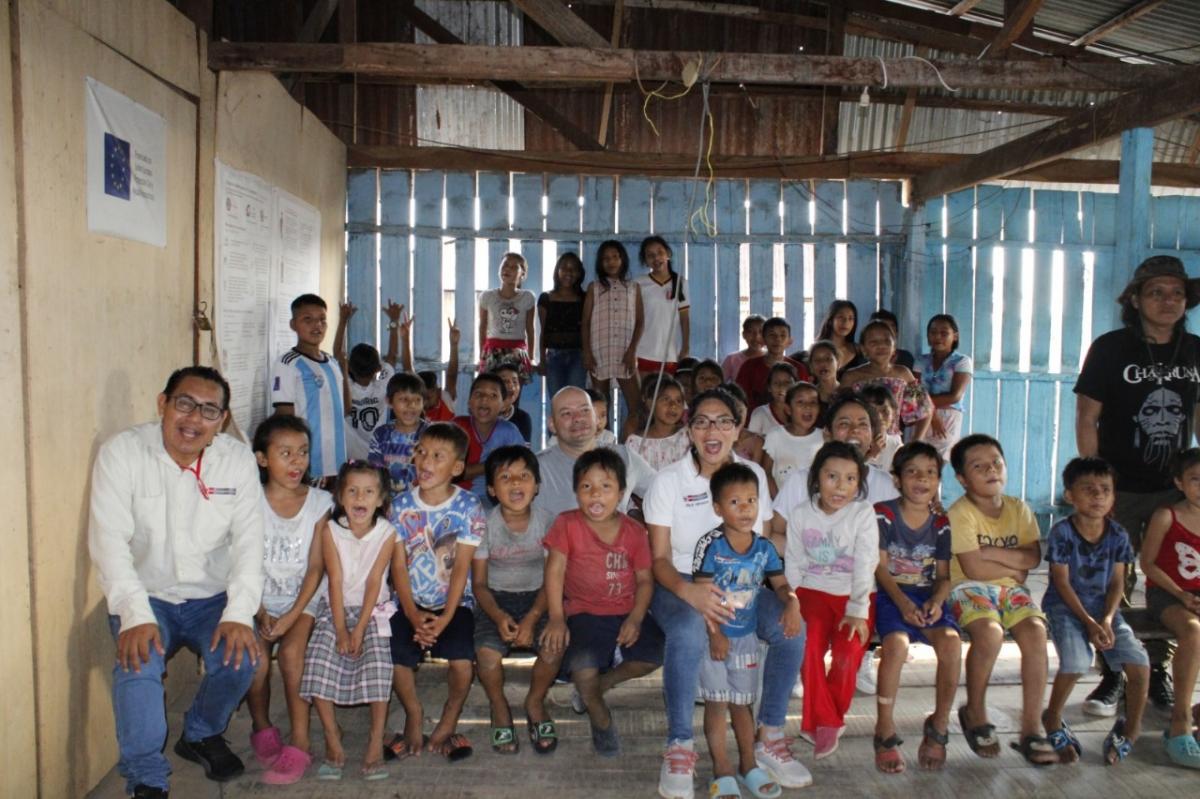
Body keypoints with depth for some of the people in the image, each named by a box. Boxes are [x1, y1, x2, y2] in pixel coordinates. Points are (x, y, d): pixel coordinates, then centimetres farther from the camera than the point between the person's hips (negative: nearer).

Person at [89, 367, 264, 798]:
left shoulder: (239, 459, -5)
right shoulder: (121, 452, -10)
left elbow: (248, 543, -9)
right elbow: (109, 541, -17)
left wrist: (239, 615, -22)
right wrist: (135, 616, -29)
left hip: (212, 598, 2)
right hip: (145, 597, -1)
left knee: (240, 656, -21)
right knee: (138, 662, -28)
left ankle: (201, 734, 11)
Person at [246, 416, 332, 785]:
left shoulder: (319, 502, -4)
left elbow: (315, 566, -5)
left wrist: (292, 615, -14)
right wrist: (260, 613, -16)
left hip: (301, 598, 0)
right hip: (258, 598, 1)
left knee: (291, 651, -25)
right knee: (255, 658, -21)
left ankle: (299, 744, -13)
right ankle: (261, 727, 8)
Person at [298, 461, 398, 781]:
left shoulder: (387, 532, -9)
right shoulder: (331, 530, -7)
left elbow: (374, 581, -11)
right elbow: (336, 580, -10)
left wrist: (359, 629, -16)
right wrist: (341, 630, -13)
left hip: (373, 609, -1)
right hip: (335, 608, 1)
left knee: (377, 667, -20)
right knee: (319, 664, -16)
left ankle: (376, 743, -10)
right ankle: (332, 739, -1)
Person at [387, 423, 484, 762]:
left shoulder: (468, 506, -5)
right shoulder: (401, 505, 1)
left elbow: (461, 566, -9)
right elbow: (398, 565, -2)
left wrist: (446, 617, -18)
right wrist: (412, 614, -14)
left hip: (454, 603, -2)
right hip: (411, 604, 2)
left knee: (462, 661, -25)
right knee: (395, 658, -22)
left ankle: (448, 722, 7)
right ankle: (414, 716, 11)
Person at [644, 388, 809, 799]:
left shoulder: (753, 474, 3)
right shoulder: (669, 480, -7)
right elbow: (659, 559, -8)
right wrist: (689, 591, -30)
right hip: (680, 584, -3)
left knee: (791, 628, -25)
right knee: (688, 636, -37)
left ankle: (770, 740, -5)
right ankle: (679, 748, -17)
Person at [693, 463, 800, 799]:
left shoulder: (764, 547, -2)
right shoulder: (710, 545, -16)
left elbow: (780, 584, 6)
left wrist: (792, 602, -16)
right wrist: (714, 633, -18)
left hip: (746, 635, 4)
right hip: (714, 634, -4)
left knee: (743, 702, 14)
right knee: (717, 702, 3)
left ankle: (748, 765, 28)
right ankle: (722, 770, 15)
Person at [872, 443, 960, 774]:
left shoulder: (941, 523, 9)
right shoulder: (883, 514, -1)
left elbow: (943, 575, 7)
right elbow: (880, 567, -7)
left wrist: (936, 602, -15)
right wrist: (902, 602, -22)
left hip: (928, 597, 3)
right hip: (890, 596, -3)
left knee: (951, 643, -27)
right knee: (897, 643, -33)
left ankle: (939, 726, -5)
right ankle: (885, 732, -16)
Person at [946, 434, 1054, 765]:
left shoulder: (1019, 509, 8)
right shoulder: (960, 513, -10)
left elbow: (1033, 556, -3)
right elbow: (973, 568, -17)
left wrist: (990, 552, -14)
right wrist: (1015, 567, -3)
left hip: (1010, 588, 5)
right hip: (968, 589, -5)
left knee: (1035, 631, -24)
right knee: (990, 633, -33)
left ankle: (1031, 731, -17)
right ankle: (975, 714, -7)